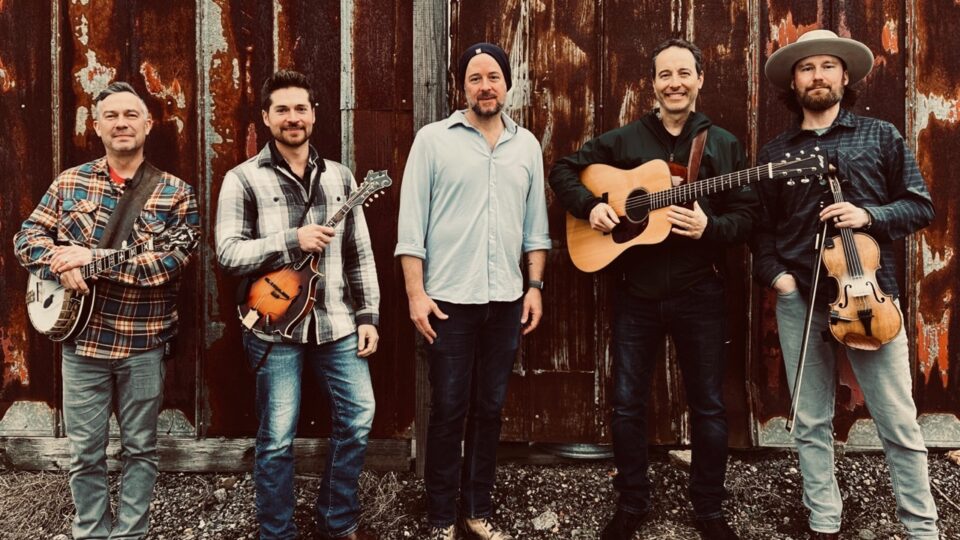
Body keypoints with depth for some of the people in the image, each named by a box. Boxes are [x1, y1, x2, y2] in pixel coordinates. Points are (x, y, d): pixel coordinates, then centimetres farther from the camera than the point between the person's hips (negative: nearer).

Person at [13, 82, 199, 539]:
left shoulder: (175, 192, -4)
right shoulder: (69, 183, 6)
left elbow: (172, 262, -15)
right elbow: (27, 238, 7)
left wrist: (92, 256, -19)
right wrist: (61, 264, -14)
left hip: (143, 342, -2)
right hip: (81, 338, 2)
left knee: (140, 448, 11)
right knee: (85, 452, 11)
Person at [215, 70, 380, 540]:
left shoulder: (339, 177, 10)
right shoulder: (243, 179, -2)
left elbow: (360, 254, 10)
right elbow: (227, 253, -10)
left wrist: (368, 316, 4)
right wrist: (292, 241, -20)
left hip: (336, 323, 4)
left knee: (358, 417, 6)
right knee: (277, 439, 4)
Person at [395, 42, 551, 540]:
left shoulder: (527, 145, 10)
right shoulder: (433, 139, -2)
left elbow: (535, 224, 13)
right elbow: (412, 222, -5)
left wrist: (535, 285, 7)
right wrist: (416, 293, -10)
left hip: (506, 300, 4)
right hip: (448, 299, -3)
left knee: (490, 407, 12)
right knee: (449, 410, 5)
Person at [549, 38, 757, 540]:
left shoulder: (724, 145, 4)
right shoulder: (622, 140, 4)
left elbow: (745, 215, 1)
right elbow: (563, 169, 8)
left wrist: (709, 227, -20)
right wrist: (589, 206, -9)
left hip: (699, 292, 0)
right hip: (635, 292, 1)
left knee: (708, 405, 8)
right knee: (627, 403, 8)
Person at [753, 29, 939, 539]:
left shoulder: (880, 135, 7)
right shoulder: (774, 152, 11)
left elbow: (920, 206, 5)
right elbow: (761, 227, 13)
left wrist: (870, 215, -13)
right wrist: (773, 274, -3)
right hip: (798, 299, 2)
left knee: (900, 425, 2)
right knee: (810, 424, 8)